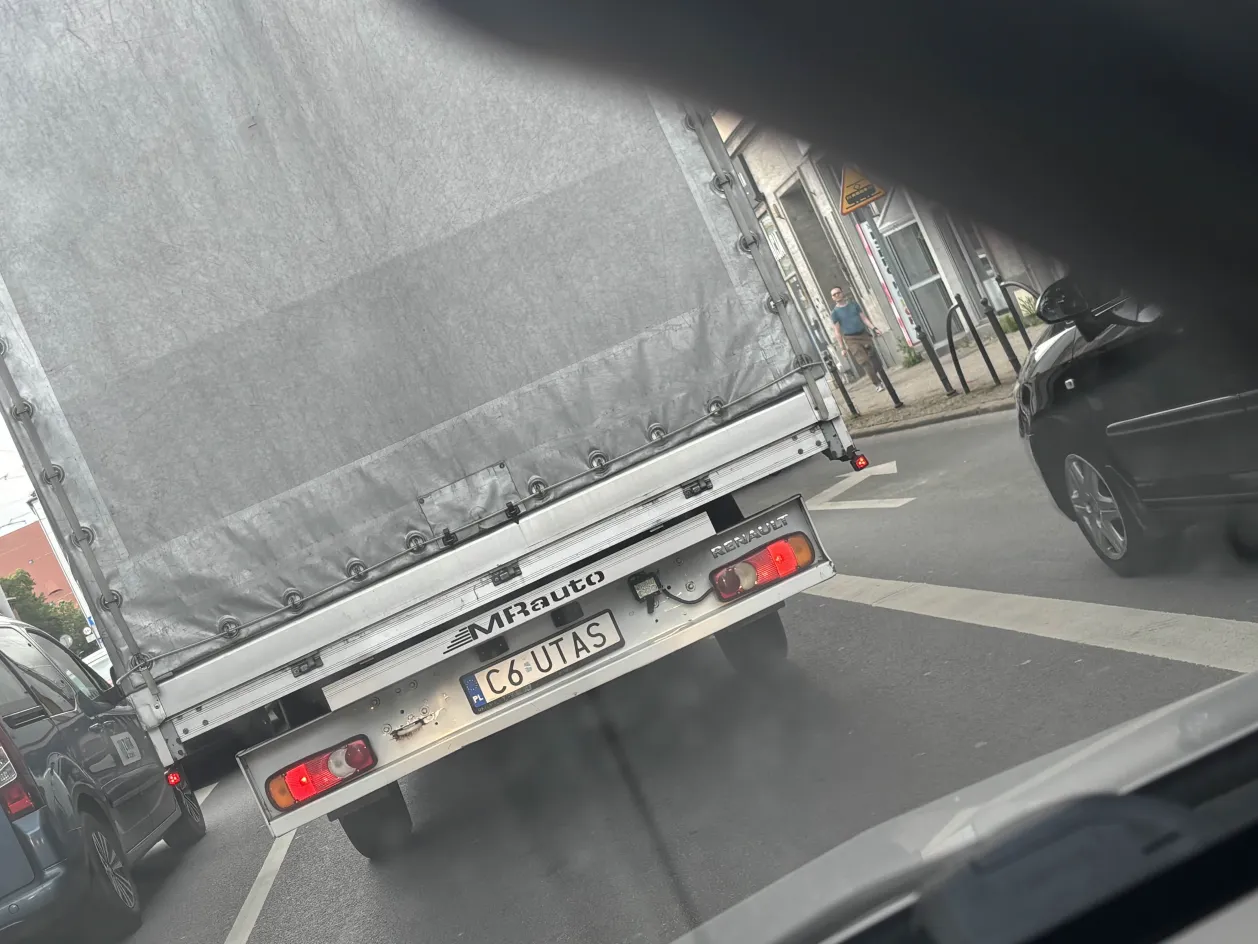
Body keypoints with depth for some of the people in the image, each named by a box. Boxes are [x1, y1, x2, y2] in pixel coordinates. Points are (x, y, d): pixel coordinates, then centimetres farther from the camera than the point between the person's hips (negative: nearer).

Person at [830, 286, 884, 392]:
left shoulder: (853, 303, 8)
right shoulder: (834, 312, -2)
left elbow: (864, 317, 9)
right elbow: (837, 331, -2)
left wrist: (874, 328, -1)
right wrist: (842, 347, -6)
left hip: (864, 334, 4)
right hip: (851, 339, -4)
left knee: (874, 359, 3)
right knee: (864, 362, -11)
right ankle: (877, 383, -7)